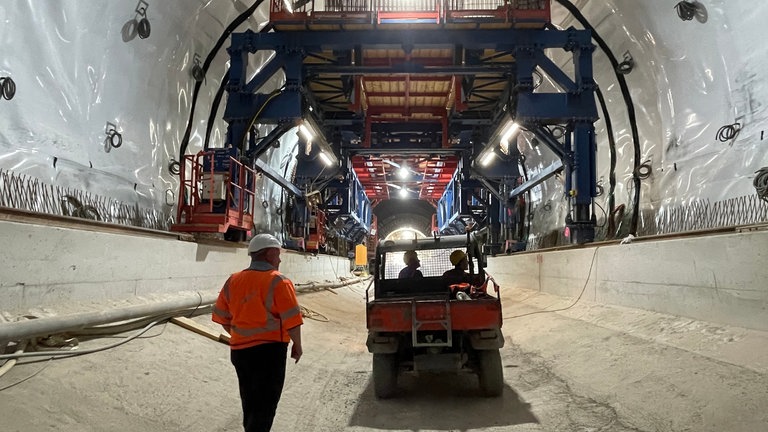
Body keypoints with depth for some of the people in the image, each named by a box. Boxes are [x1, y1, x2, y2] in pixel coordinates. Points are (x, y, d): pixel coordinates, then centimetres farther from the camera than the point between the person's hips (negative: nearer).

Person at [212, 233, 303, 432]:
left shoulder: (233, 280, 4)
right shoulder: (278, 281, -14)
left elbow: (221, 315, 11)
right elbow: (291, 320, -16)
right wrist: (297, 345, -2)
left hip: (240, 350, 6)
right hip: (269, 350, -6)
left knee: (250, 402, 23)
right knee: (264, 406, 4)